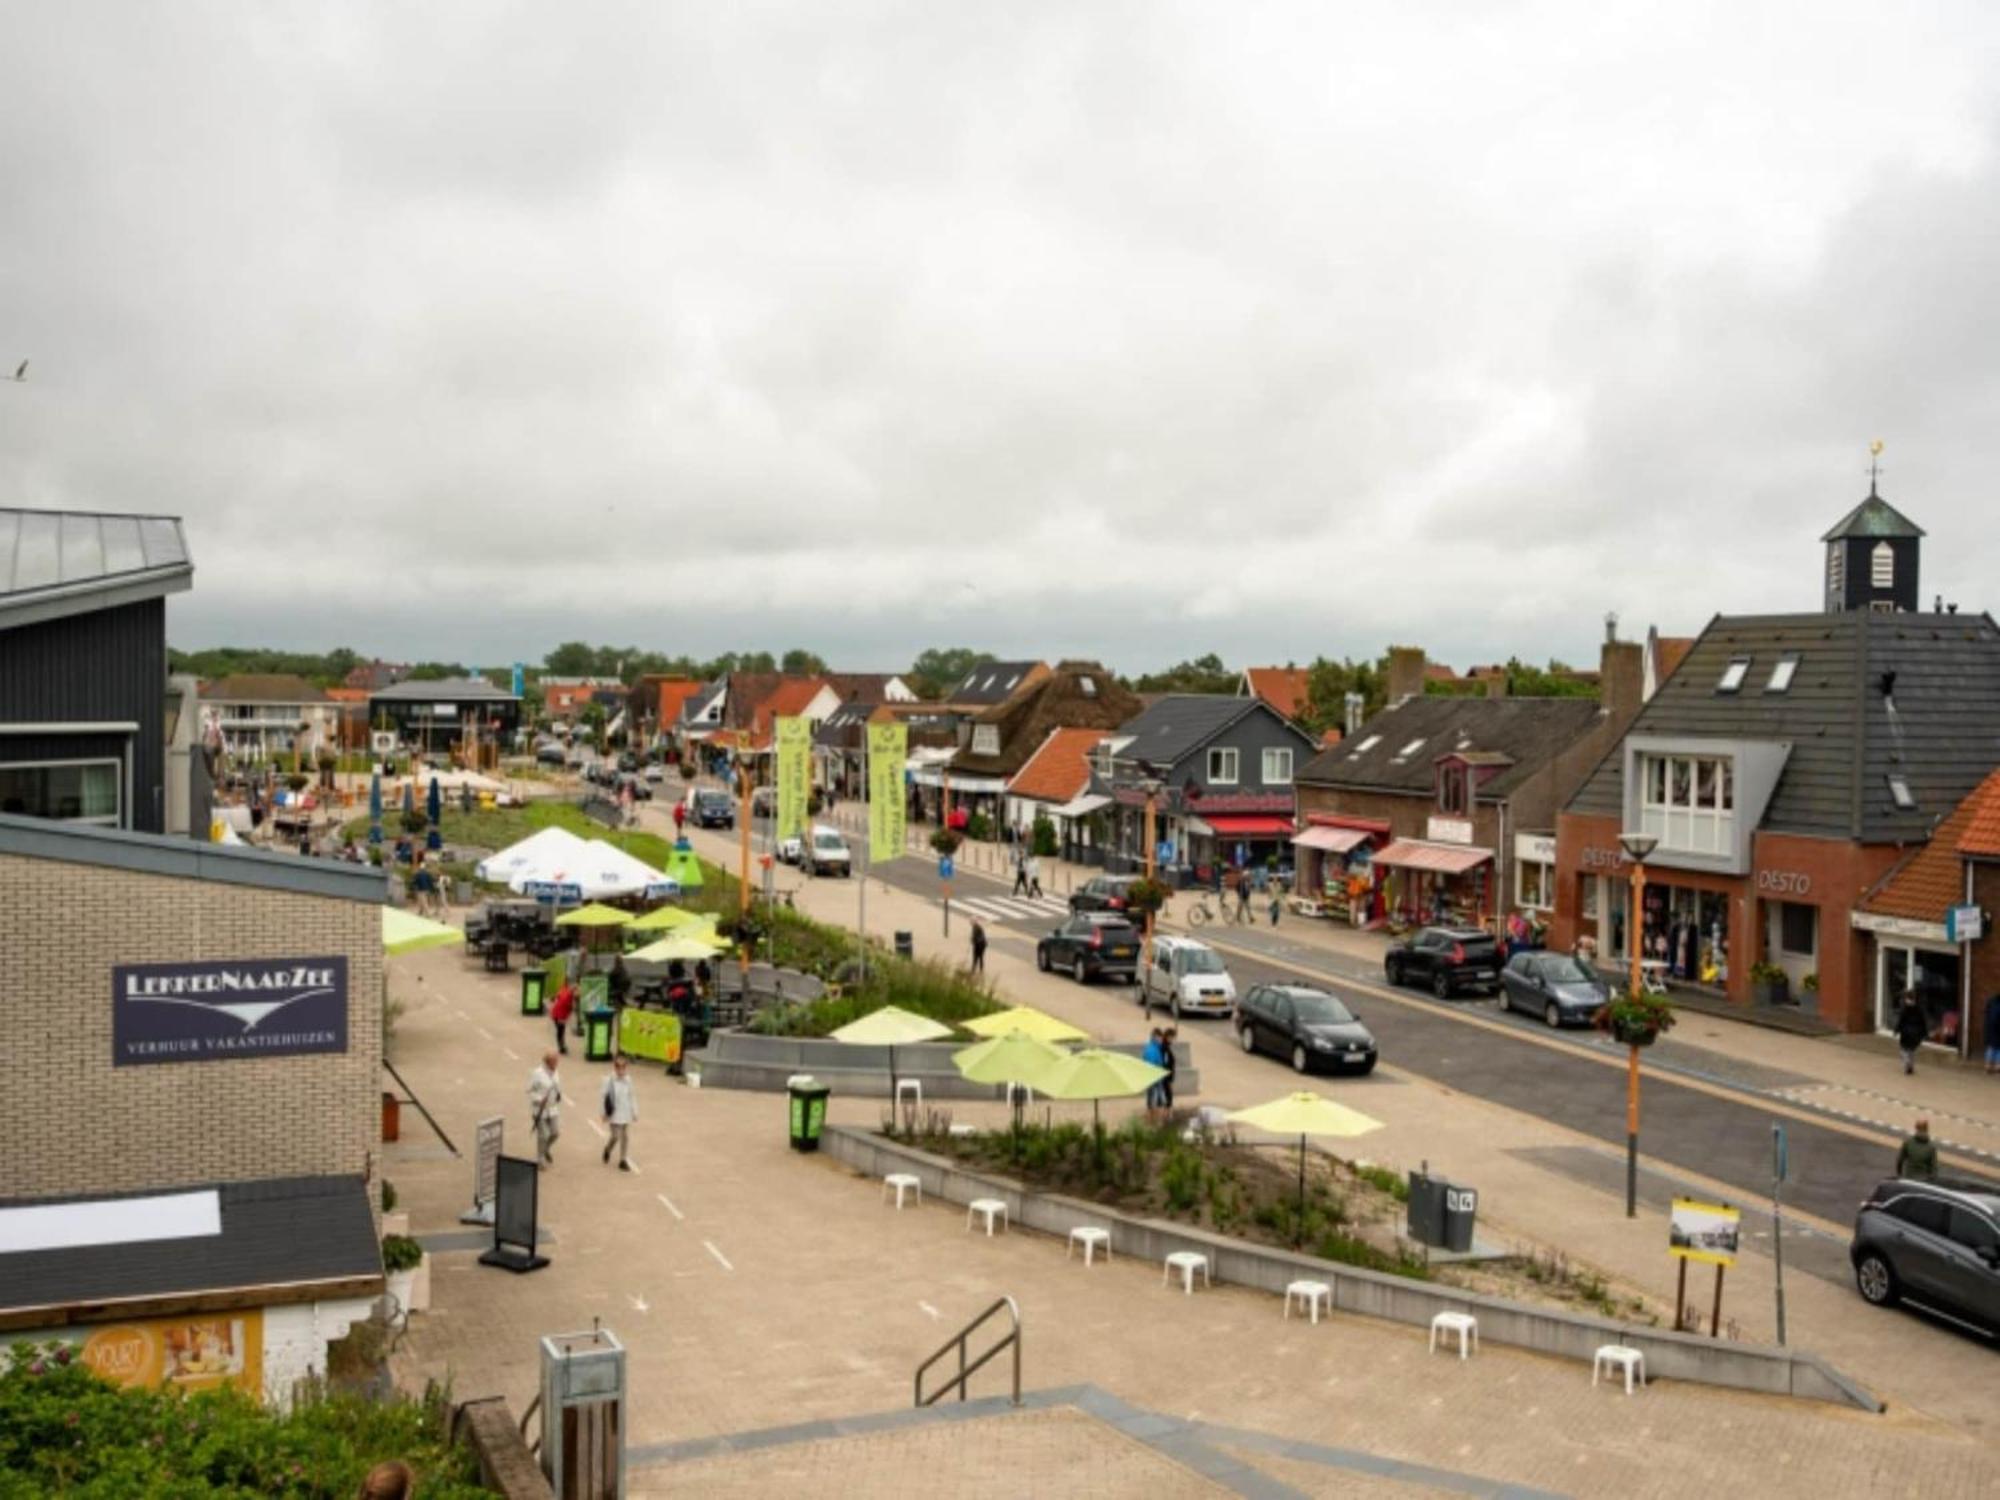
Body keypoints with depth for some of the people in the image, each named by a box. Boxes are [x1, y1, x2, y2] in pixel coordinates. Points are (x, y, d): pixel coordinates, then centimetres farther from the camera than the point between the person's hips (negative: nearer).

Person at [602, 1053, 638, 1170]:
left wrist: (635, 1112, 9)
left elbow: (632, 1097, 5)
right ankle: (608, 1149, 34)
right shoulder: (609, 1081, -15)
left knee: (626, 1136, 6)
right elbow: (605, 1098, -10)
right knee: (616, 1136, 0)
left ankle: (623, 1160, 17)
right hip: (614, 1114, -4)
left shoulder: (628, 1080, -4)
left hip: (626, 1114, 4)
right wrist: (605, 1113, -8)